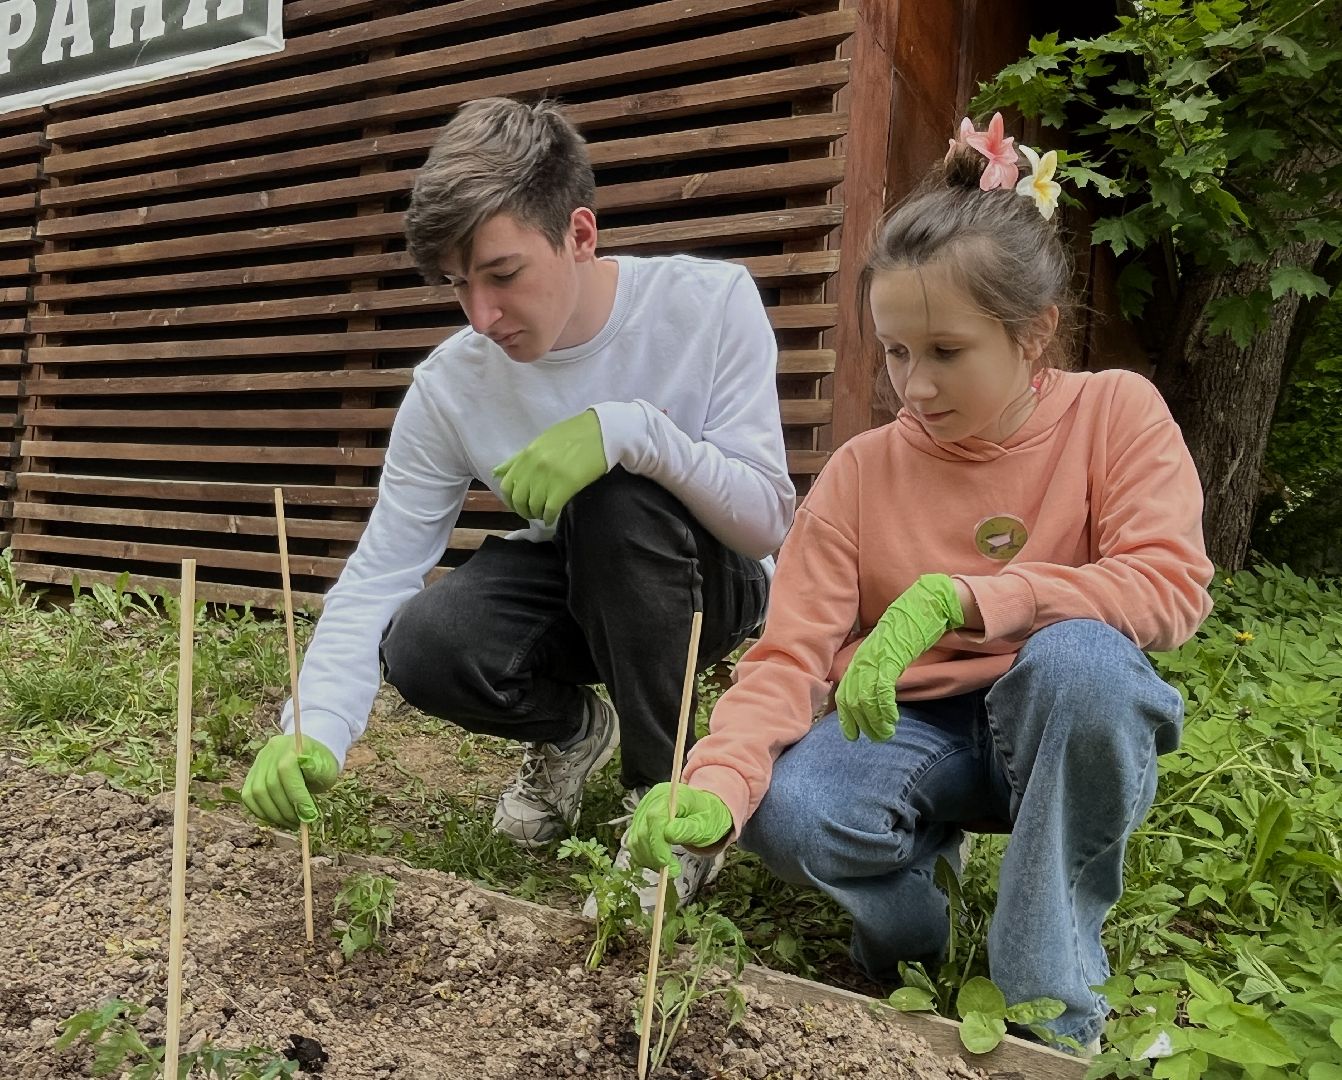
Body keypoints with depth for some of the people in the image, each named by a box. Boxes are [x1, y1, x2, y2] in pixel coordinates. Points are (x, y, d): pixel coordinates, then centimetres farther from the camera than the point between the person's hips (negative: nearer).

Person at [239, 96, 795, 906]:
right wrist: (316, 730, -32)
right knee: (423, 649, -26)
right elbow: (377, 573, -16)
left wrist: (633, 428, -39)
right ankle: (573, 730, 10)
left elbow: (768, 521, -23)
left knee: (616, 494, -34)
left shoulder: (711, 303, -21)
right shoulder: (451, 385, -14)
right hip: (573, 593, 3)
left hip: (714, 586, -2)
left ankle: (665, 785, -12)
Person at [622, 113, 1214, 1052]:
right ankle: (920, 873, 6)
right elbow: (789, 655, -14)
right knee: (787, 811, -31)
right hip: (909, 731, 1)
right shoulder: (863, 470, -7)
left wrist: (956, 598, -34)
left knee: (1080, 655, -35)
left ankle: (1051, 1006, -16)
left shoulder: (1115, 412, -7)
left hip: (1061, 727, 0)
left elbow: (1171, 586, -21)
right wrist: (717, 786, -34)